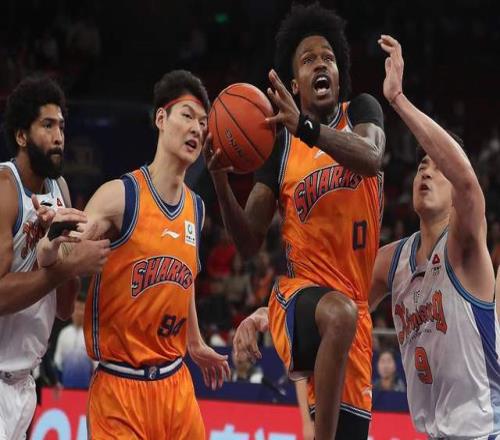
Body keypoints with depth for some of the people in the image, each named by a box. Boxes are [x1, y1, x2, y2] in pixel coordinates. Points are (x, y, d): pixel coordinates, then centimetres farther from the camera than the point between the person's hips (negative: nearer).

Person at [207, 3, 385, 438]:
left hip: (356, 303, 2)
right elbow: (249, 243, 3)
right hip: (300, 291, -2)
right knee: (340, 313, -38)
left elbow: (371, 158, -21)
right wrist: (221, 179, -14)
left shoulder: (362, 111, 5)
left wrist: (306, 126, -37)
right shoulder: (280, 145, 6)